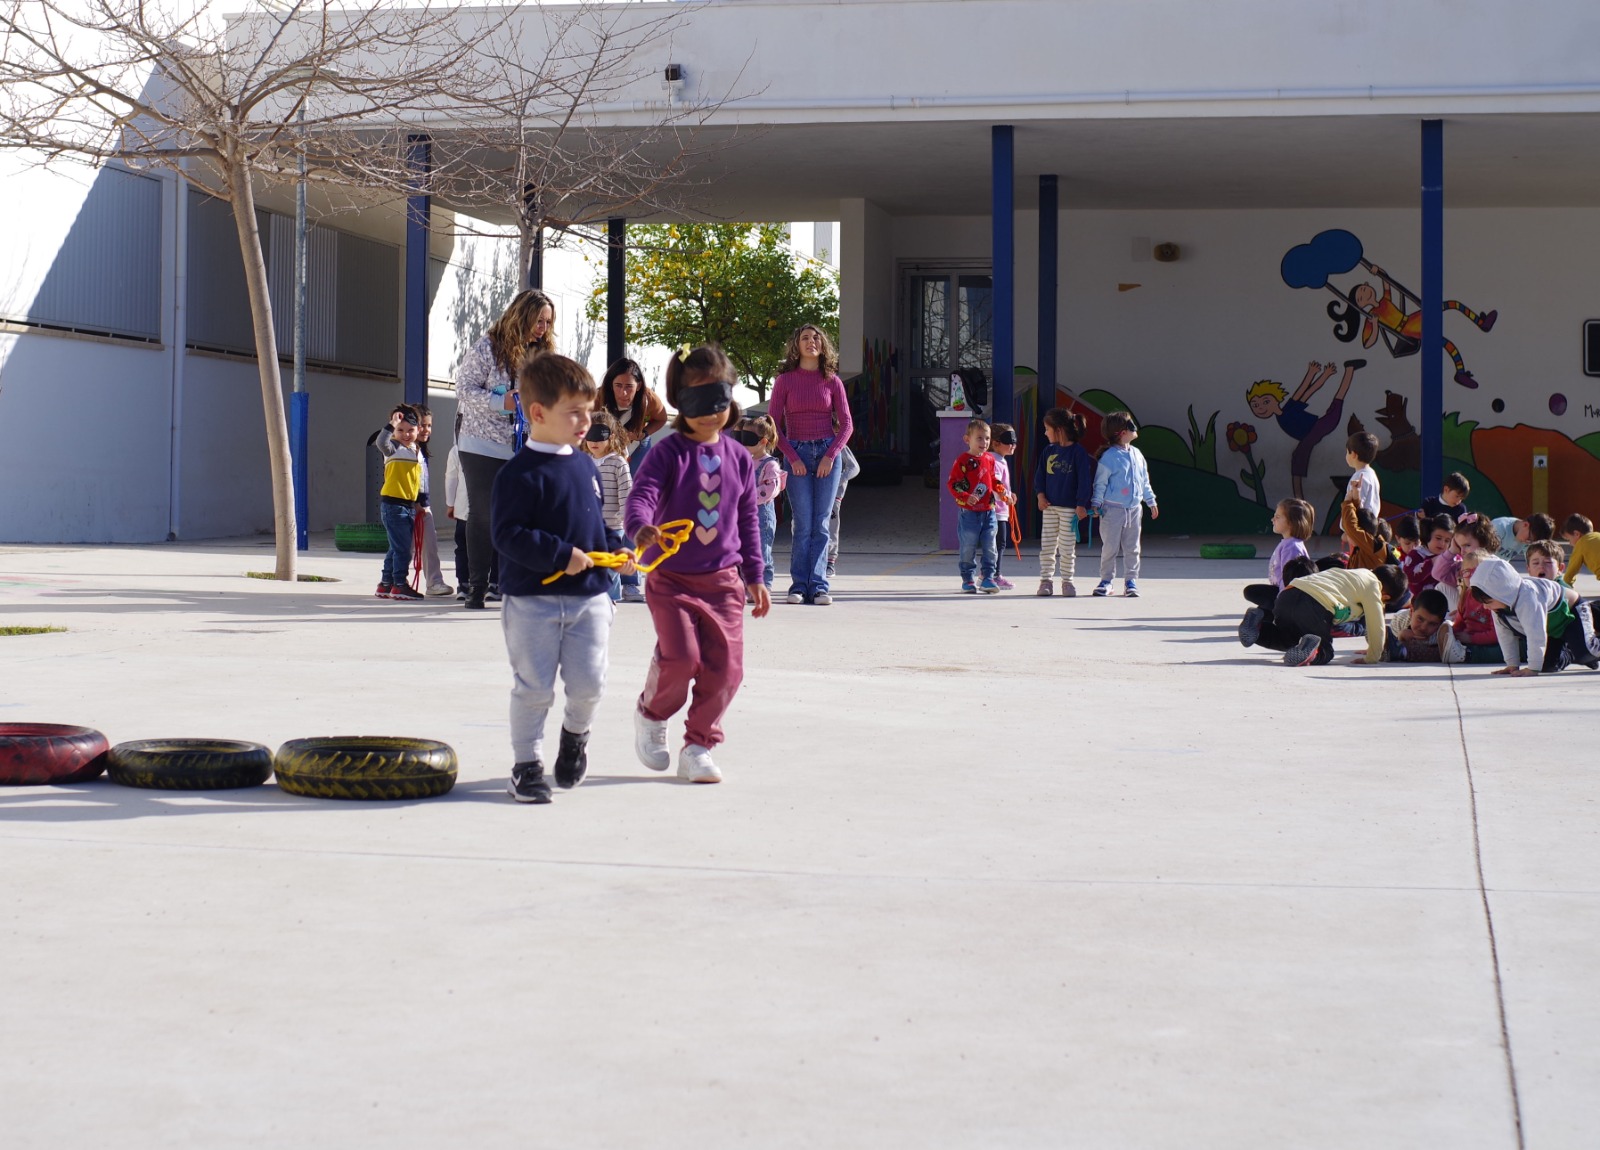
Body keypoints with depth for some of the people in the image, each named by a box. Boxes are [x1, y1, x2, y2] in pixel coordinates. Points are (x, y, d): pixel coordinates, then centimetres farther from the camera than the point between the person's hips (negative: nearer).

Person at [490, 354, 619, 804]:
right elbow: (506, 534, -19)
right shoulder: (520, 474, -13)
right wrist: (561, 555, -22)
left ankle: (575, 733, 32)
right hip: (533, 600, -5)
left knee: (588, 682, 1)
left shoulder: (586, 466, 10)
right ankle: (527, 766, 15)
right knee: (533, 687, 1)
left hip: (589, 597, 5)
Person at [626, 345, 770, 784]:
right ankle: (651, 714, 13)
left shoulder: (738, 458, 8)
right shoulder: (668, 452, -5)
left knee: (725, 665, -3)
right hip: (671, 578, -4)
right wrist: (641, 528, -42)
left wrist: (755, 577, 16)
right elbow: (642, 494, -19)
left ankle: (699, 745, 13)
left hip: (723, 580, 4)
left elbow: (748, 520, 16)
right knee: (680, 655, -18)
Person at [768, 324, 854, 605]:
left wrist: (831, 455, -8)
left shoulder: (831, 381, 6)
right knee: (803, 526, -5)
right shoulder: (785, 380, 3)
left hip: (827, 453, 1)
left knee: (821, 525, -1)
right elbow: (773, 424, 1)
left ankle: (818, 586, -1)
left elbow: (846, 423, 5)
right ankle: (798, 586, -1)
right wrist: (792, 457, -9)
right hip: (797, 453, -1)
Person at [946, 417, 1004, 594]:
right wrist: (966, 497, -23)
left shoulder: (990, 459, 9)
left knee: (989, 547, 4)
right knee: (968, 548, 2)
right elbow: (952, 483, -10)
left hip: (988, 511, 5)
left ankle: (988, 578, 11)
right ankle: (967, 580, 12)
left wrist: (999, 490, 3)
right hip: (968, 512, -5)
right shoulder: (962, 461, -10)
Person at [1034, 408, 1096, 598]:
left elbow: (1084, 479, -9)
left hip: (1069, 507, -5)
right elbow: (1039, 474, 12)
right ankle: (1045, 580, 10)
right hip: (1049, 506, 5)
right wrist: (1040, 495, -2)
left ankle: (1067, 581, 12)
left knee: (1067, 547, 2)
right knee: (1046, 546, 5)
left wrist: (1082, 504, -13)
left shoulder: (1078, 452, -9)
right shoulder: (1048, 451, 7)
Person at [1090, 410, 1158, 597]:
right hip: (1113, 509, -6)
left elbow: (1144, 481, 18)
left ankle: (1131, 581, 13)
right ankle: (1106, 580, 11)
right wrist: (1096, 504, -13)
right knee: (1110, 548, 1)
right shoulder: (1109, 456, -11)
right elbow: (1100, 482, -9)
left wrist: (1151, 501, 20)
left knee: (1132, 548, 7)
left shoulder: (1137, 454, 9)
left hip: (1134, 509, 6)